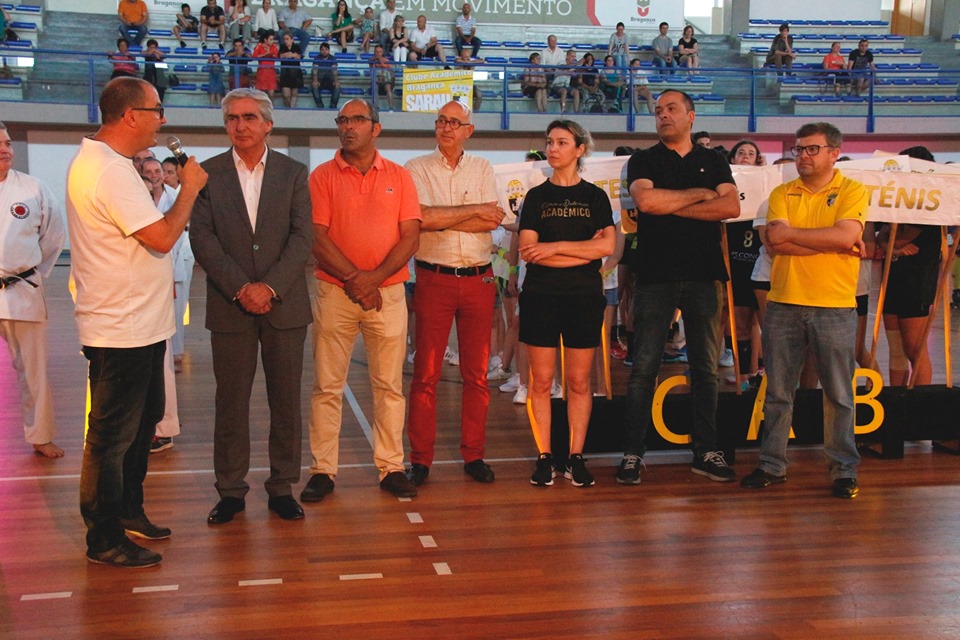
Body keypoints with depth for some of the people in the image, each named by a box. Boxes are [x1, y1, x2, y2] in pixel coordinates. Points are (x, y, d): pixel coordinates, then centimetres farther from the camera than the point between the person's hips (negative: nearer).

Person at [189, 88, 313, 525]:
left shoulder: (294, 173, 6)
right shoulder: (208, 173, 5)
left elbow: (301, 238, -2)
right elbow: (202, 238, -3)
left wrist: (270, 286, -14)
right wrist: (240, 288, -13)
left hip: (285, 304, 1)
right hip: (229, 306, 0)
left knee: (286, 401, 6)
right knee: (231, 402, 6)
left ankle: (282, 488, 17)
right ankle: (231, 491, 17)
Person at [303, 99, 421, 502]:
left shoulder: (399, 177, 8)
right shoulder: (322, 176, 4)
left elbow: (410, 237, 0)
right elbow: (316, 238, -5)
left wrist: (374, 277, -13)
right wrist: (353, 278, -14)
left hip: (387, 292, 1)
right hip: (334, 291, -1)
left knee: (389, 385, 5)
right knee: (327, 385, 1)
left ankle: (391, 468, 13)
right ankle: (322, 470, 9)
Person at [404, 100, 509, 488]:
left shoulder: (483, 169, 11)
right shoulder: (417, 169, 4)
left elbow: (492, 222, -4)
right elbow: (421, 217, -14)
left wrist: (441, 220, -10)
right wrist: (474, 211, -8)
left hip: (479, 279, 3)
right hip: (433, 278, -2)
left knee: (477, 373, 7)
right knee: (426, 373, -1)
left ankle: (473, 455, 16)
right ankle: (420, 459, 7)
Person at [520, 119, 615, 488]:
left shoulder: (595, 196, 7)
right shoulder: (536, 196, 7)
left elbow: (607, 247, -7)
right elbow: (527, 249, -6)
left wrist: (555, 246, -10)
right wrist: (584, 250, -9)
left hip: (584, 297, 0)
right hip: (540, 295, 0)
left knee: (579, 381, 3)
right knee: (541, 381, 0)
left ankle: (576, 458, 11)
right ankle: (544, 458, 9)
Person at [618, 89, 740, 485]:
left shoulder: (714, 162, 14)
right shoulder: (643, 161, 10)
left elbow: (731, 207, -3)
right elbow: (645, 200, -11)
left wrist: (671, 206, -7)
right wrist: (700, 195, -3)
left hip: (703, 274, 2)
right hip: (655, 275, -2)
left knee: (705, 367, 6)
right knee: (644, 367, -3)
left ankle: (706, 451, 15)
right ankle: (632, 453, 3)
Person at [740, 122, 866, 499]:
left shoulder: (852, 191, 2)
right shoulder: (782, 194, 9)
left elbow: (846, 235, -15)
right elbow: (774, 241, -7)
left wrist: (791, 233, -8)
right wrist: (831, 243, -10)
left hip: (834, 307, -3)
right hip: (783, 303, 3)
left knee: (839, 394, 3)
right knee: (777, 392, 7)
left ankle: (844, 470, 13)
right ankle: (772, 465, 17)